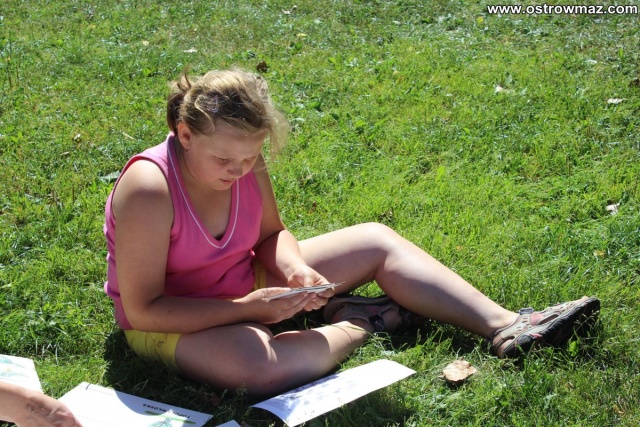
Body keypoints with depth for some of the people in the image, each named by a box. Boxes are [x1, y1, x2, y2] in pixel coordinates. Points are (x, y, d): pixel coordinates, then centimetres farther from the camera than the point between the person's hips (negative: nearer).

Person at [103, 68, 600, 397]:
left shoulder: (244, 161, -11)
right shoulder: (149, 189, -30)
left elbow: (271, 233, 6)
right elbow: (142, 309, -27)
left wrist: (294, 268, -18)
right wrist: (247, 308, -30)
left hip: (248, 284, 7)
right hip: (171, 323, -7)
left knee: (376, 241, 1)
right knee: (255, 363, -42)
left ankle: (507, 327, -5)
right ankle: (358, 324, -11)